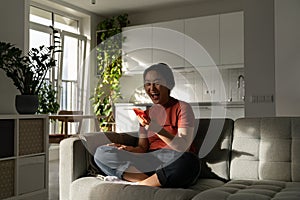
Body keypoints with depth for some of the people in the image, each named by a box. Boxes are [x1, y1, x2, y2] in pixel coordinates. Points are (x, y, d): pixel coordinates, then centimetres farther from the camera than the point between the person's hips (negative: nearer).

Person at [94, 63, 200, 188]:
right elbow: (142, 148, 16)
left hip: (174, 165, -5)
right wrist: (128, 149, -7)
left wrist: (156, 128, -25)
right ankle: (151, 181, -22)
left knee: (189, 162, -41)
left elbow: (183, 147, -11)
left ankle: (140, 185, -22)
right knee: (101, 153, -11)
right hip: (149, 163, 5)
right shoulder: (146, 114, 18)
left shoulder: (182, 108, 1)